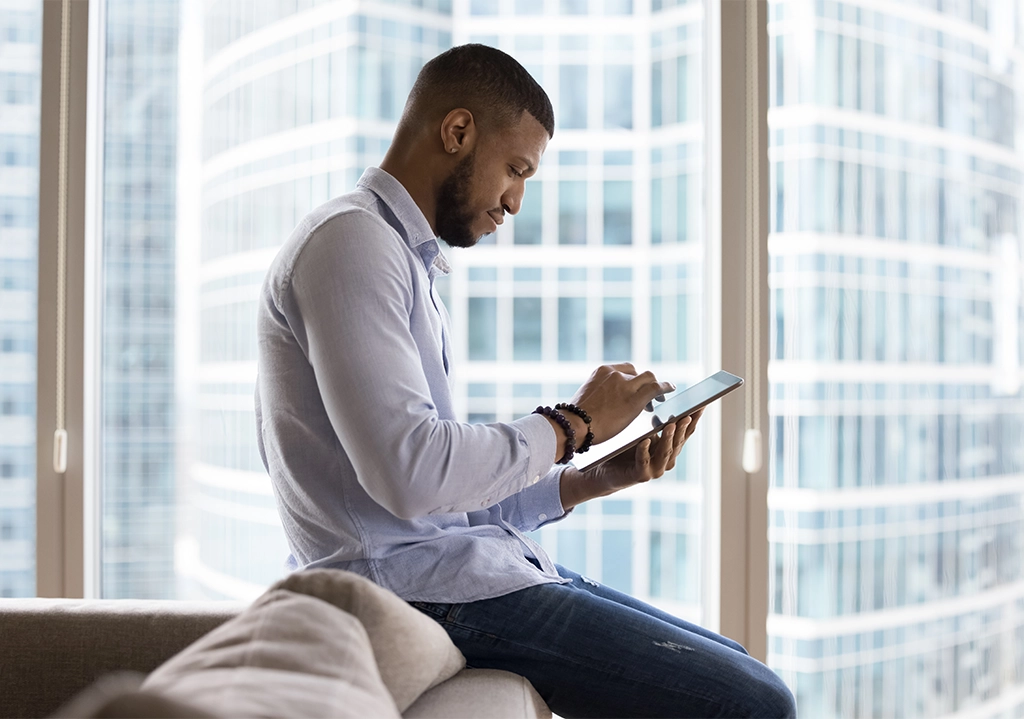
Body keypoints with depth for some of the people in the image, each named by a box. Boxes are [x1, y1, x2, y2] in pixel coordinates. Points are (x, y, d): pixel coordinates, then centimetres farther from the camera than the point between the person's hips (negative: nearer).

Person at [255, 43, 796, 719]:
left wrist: (598, 478, 6)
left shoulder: (408, 259, 21)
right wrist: (572, 424, -10)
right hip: (415, 586, -10)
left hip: (461, 568, 10)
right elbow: (410, 473, -23)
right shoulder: (349, 240, -10)